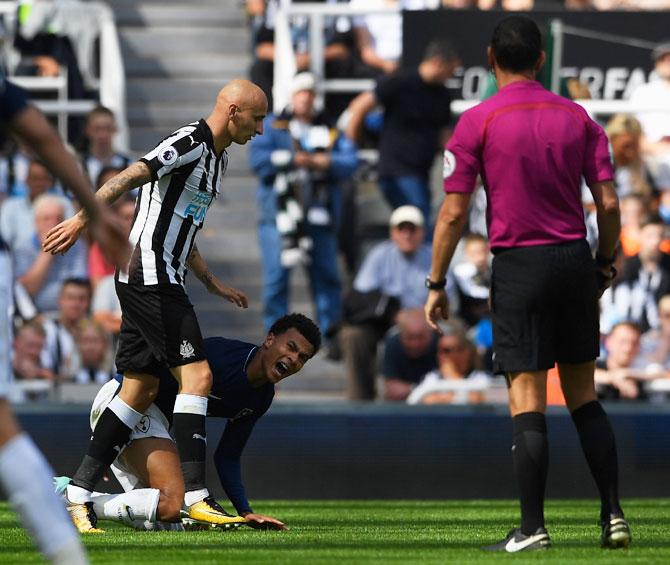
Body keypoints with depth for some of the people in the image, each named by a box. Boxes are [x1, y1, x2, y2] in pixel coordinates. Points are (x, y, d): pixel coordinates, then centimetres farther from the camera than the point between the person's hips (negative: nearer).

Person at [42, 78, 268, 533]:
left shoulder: (217, 158, 20)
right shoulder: (190, 142, -11)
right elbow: (131, 176, -24)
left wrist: (213, 283, 27)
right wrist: (83, 218, -33)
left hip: (161, 280, 10)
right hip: (150, 276, -10)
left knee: (141, 390, 7)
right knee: (196, 373, -14)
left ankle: (79, 493, 7)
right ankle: (196, 497, -16)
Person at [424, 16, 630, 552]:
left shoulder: (478, 121, -5)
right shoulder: (576, 117, 6)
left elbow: (454, 212, -7)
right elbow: (608, 203, 3)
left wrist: (437, 283, 1)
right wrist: (604, 266, 17)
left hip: (519, 266, -4)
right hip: (575, 259, 4)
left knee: (527, 402, -3)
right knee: (584, 396, 13)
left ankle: (533, 528, -4)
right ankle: (614, 514, 9)